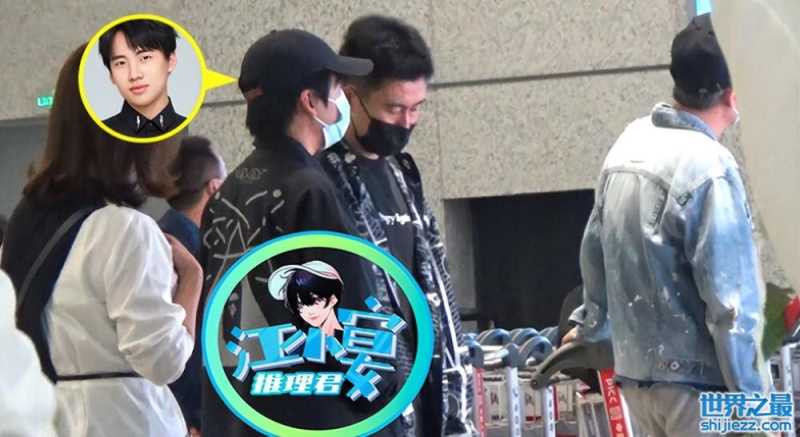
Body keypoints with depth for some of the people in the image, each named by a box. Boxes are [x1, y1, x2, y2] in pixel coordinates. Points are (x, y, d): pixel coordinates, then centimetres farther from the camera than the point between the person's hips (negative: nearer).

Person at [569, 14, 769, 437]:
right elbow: (729, 301, -18)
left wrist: (593, 323, 35)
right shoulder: (707, 167, -18)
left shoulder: (629, 144, 6)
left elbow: (595, 251, 19)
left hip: (634, 372, 8)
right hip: (696, 382, -8)